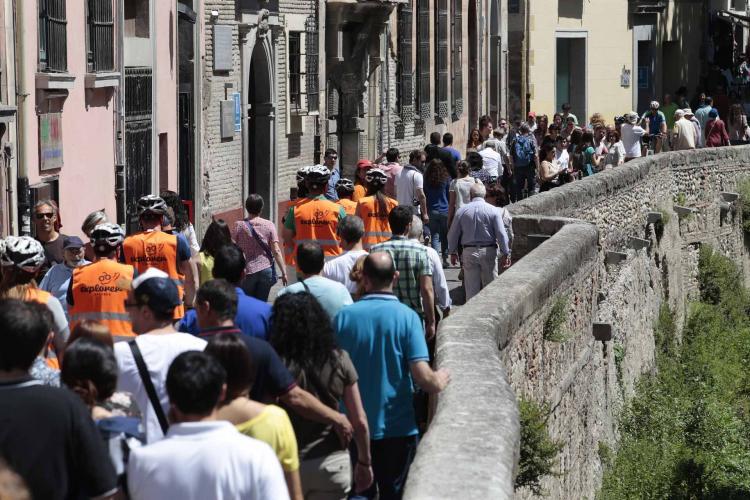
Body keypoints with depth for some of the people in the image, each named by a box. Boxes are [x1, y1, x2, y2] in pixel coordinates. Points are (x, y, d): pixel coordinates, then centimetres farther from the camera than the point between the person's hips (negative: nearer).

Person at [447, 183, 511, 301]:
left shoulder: (462, 211, 1)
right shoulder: (493, 210, -5)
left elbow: (453, 234, 6)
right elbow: (501, 234, -7)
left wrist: (452, 252, 17)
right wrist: (505, 254, -1)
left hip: (469, 252, 1)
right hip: (488, 251, -1)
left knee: (471, 287, 7)